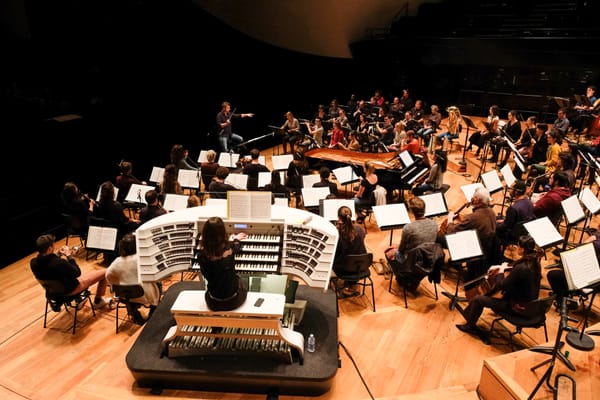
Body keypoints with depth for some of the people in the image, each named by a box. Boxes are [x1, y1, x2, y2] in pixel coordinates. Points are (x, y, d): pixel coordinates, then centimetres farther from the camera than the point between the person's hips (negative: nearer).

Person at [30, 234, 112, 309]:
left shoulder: (33, 262, -18)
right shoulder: (59, 263, -39)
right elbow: (78, 273, -22)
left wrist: (57, 254, -5)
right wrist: (69, 256, -18)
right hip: (70, 290, -7)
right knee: (104, 272, 3)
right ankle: (98, 301, 25)